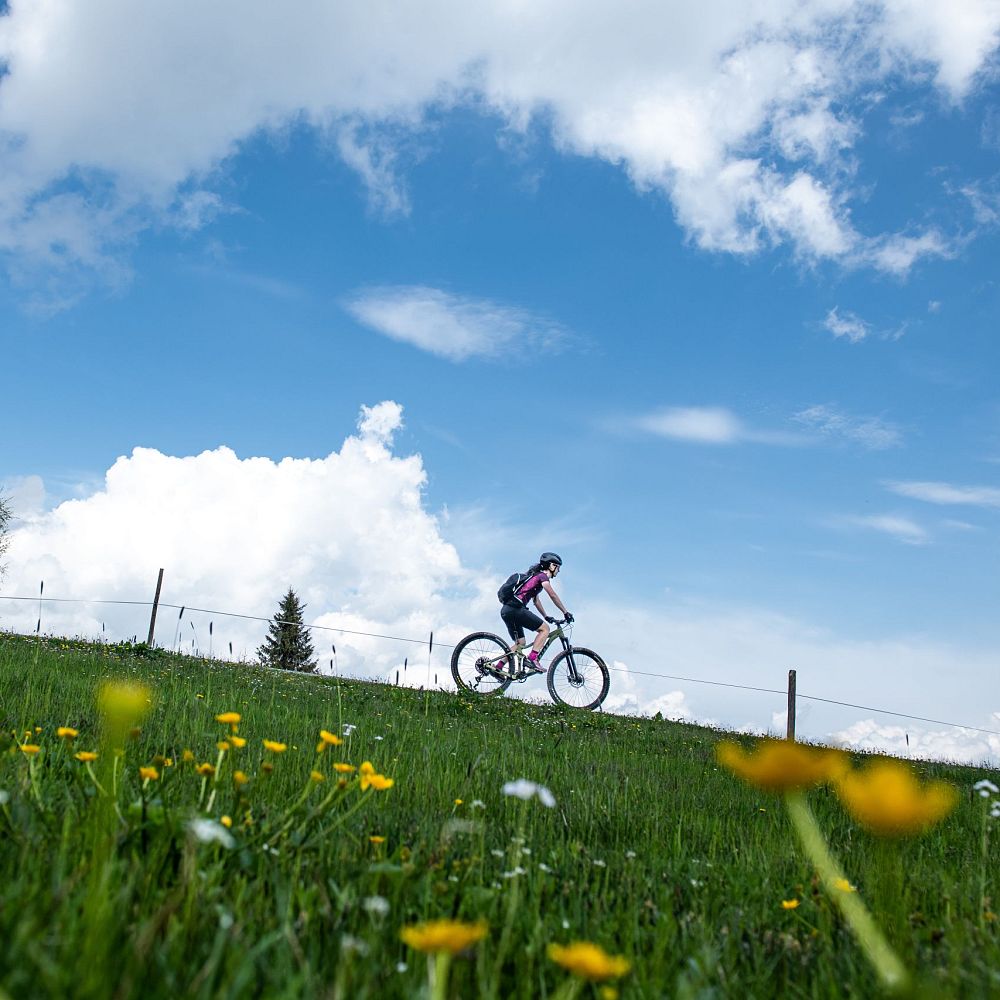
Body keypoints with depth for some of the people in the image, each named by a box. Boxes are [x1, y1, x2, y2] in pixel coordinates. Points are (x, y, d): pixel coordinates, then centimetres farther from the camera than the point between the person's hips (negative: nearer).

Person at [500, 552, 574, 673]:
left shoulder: (534, 576, 28)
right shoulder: (542, 576, 0)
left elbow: (535, 599, 35)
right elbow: (553, 595, -9)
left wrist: (546, 617, 33)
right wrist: (565, 613, -5)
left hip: (506, 610, 9)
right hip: (515, 608, -9)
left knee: (520, 644, 16)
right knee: (545, 628, -5)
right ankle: (532, 659, -18)